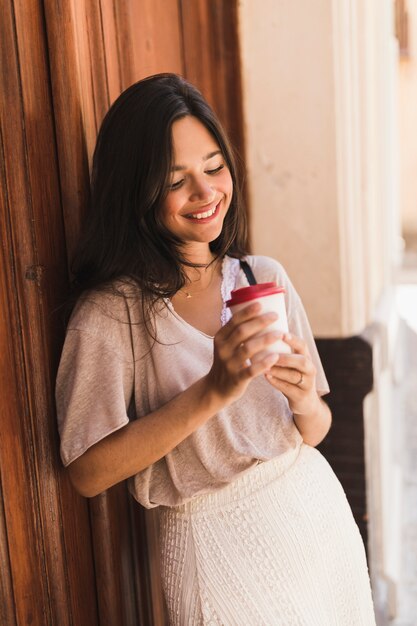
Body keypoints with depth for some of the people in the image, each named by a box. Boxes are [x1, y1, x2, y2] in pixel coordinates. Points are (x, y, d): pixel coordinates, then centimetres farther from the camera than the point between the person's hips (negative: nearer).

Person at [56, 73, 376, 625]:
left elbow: (315, 432, 4)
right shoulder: (111, 313, -15)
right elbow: (88, 473, -19)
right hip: (217, 542, -5)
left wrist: (304, 400, -19)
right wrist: (212, 392, -25)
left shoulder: (266, 277, -2)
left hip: (319, 510, 5)